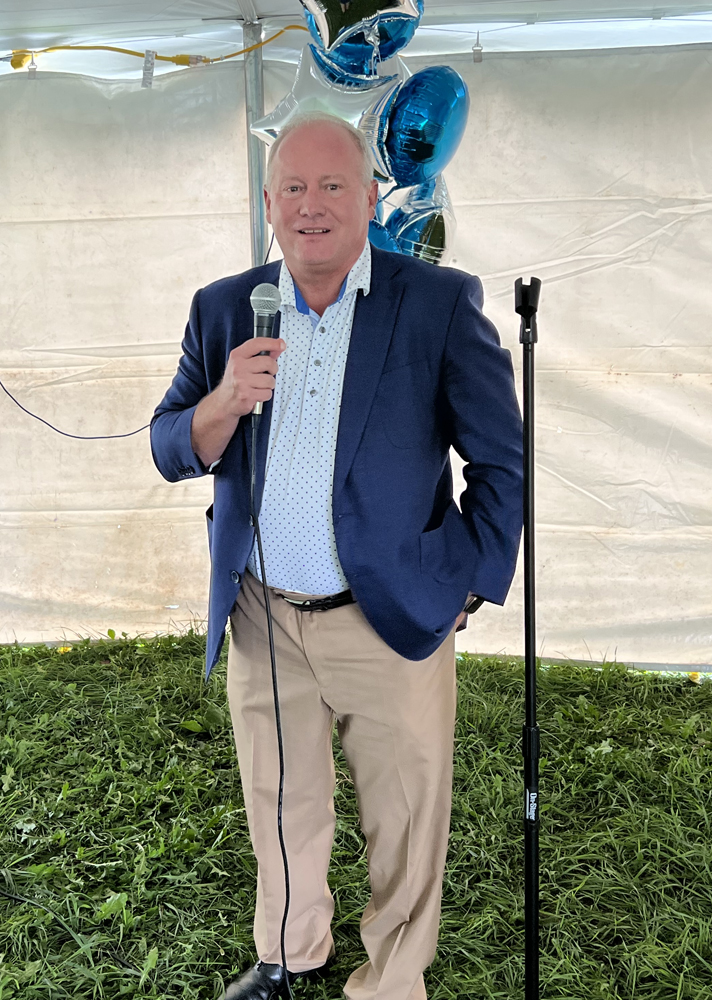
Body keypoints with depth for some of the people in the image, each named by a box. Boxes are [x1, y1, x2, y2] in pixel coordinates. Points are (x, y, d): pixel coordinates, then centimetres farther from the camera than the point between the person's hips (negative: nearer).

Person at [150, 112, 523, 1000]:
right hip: (262, 623, 4)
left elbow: (504, 461, -3)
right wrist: (226, 402, -18)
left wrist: (469, 586, -7)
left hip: (393, 624, -3)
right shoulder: (222, 309, 3)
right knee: (279, 809, 22)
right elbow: (171, 452, 3)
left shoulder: (441, 303, -7)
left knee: (403, 822, 13)